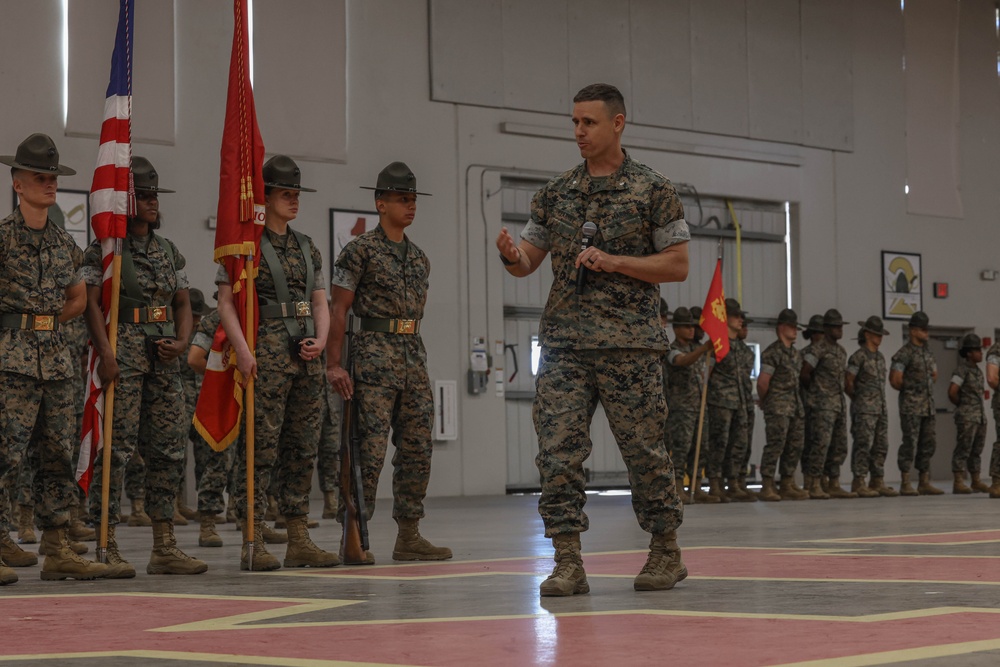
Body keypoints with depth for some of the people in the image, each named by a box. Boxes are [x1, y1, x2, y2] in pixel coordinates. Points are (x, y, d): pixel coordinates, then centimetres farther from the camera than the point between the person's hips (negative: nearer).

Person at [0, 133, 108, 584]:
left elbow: (78, 299, 25)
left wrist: (44, 323, 12)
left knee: (57, 457, 7)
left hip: (56, 356, 7)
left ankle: (58, 551, 11)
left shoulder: (63, 242, 14)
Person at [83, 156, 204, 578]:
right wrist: (105, 351, -23)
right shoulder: (105, 250, -2)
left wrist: (182, 342, 1)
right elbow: (90, 302, -11)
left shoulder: (169, 251, 18)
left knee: (169, 450, 6)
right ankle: (107, 548, -6)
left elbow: (183, 303, 20)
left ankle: (164, 547, 12)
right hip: (124, 356, -7)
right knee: (117, 448, -9)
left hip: (164, 359, 7)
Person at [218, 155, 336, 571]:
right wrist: (242, 348, -20)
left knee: (302, 448, 7)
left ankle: (299, 541, 11)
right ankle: (253, 544, -7)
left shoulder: (307, 248, 18)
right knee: (260, 447, -8)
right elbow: (226, 302, -8)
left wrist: (321, 340, 0)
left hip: (306, 358, 7)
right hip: (265, 357, -7)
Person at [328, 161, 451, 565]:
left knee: (417, 448, 5)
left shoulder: (419, 258, 16)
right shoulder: (361, 251, -4)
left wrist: (415, 354, 18)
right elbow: (338, 310, -7)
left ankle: (409, 536, 11)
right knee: (370, 448, -10)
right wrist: (334, 364, -13)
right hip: (375, 355, -7)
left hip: (414, 355, 7)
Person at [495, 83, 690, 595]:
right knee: (558, 450, -5)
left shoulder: (652, 190, 2)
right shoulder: (556, 193, 13)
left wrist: (613, 262, -12)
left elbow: (677, 265, -1)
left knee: (644, 450, 2)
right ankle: (567, 563, -2)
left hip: (629, 342, -3)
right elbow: (528, 260, 15)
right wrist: (511, 255, -9)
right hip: (563, 341, 4)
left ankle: (666, 553, 18)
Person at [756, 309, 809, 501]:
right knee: (775, 444, -11)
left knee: (795, 446, 8)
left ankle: (787, 486, 15)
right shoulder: (773, 352, -10)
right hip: (778, 407, -8)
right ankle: (767, 487, -8)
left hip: (796, 406, 9)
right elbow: (762, 382, -11)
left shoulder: (796, 354, 17)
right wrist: (765, 401, 1)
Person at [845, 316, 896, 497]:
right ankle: (858, 484, -6)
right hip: (864, 409, -8)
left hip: (881, 408, 8)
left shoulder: (880, 357, 15)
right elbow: (848, 383, -7)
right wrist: (859, 400, 4)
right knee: (863, 445, -8)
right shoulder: (858, 356, -8)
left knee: (881, 446, 6)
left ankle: (878, 482, 10)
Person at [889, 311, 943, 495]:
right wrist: (908, 389, -2)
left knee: (928, 444, 7)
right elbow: (894, 379, -18)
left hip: (928, 405, 8)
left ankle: (924, 483, 11)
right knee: (910, 444, -8)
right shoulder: (904, 353, -11)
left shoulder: (927, 352, 14)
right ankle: (905, 485, -6)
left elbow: (934, 374, 30)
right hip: (911, 406, -8)